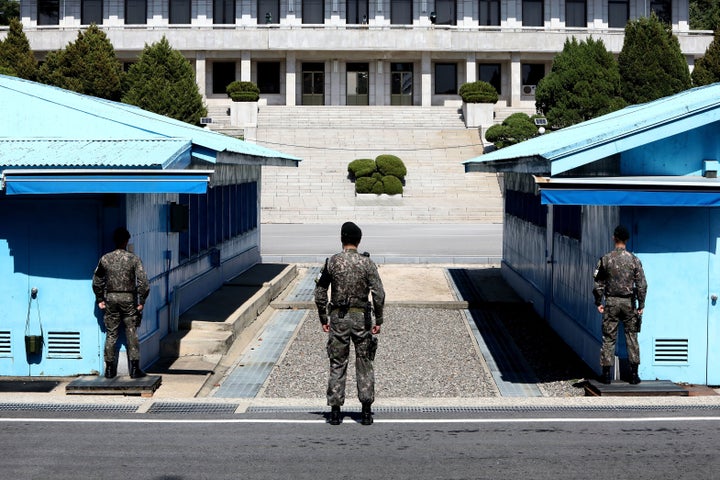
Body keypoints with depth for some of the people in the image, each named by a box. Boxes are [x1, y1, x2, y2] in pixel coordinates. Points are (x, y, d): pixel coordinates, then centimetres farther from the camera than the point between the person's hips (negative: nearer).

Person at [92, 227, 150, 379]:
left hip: (111, 299, 2)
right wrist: (141, 301, -4)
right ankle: (135, 368, 3)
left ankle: (109, 369, 12)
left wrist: (100, 300, 15)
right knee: (132, 334, 5)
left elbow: (97, 281, 7)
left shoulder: (105, 259, 0)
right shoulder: (133, 259, -7)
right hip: (129, 299, -2)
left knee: (111, 335, 9)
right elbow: (143, 281, -11)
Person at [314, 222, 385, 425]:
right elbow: (379, 294, -9)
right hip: (361, 317, 0)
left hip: (338, 317, 1)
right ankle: (366, 412, 6)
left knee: (337, 364, 7)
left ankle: (335, 412, 6)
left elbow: (320, 293, 0)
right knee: (364, 363, 8)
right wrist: (379, 320, -1)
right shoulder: (367, 263, -5)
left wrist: (323, 319, 9)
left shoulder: (332, 262, -2)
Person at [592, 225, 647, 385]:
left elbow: (598, 283, -1)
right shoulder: (634, 260, -4)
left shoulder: (606, 259, -4)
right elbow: (642, 285, -4)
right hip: (629, 302, 0)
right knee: (631, 337, 8)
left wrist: (598, 302, 9)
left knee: (609, 338, 5)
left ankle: (606, 374, 5)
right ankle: (634, 374, 7)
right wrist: (641, 305, 3)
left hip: (611, 302, 0)